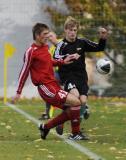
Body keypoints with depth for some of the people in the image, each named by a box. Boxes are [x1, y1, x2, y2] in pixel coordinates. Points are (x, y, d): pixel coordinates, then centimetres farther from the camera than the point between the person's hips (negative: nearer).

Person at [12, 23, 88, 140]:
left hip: (54, 85, 9)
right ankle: (76, 134, -8)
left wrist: (62, 62, 17)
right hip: (45, 87, -9)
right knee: (75, 102, -17)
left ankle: (45, 127, 20)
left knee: (71, 111, 8)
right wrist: (18, 92, -8)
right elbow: (24, 72, -9)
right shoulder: (31, 52, -11)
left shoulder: (45, 47, 13)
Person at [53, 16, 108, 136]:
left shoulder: (82, 42, 8)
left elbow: (99, 48, 10)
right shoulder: (62, 45, -4)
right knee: (75, 95, -28)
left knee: (83, 101, -11)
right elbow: (55, 59, -21)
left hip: (81, 76, 4)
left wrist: (103, 38, -8)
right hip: (68, 76, -4)